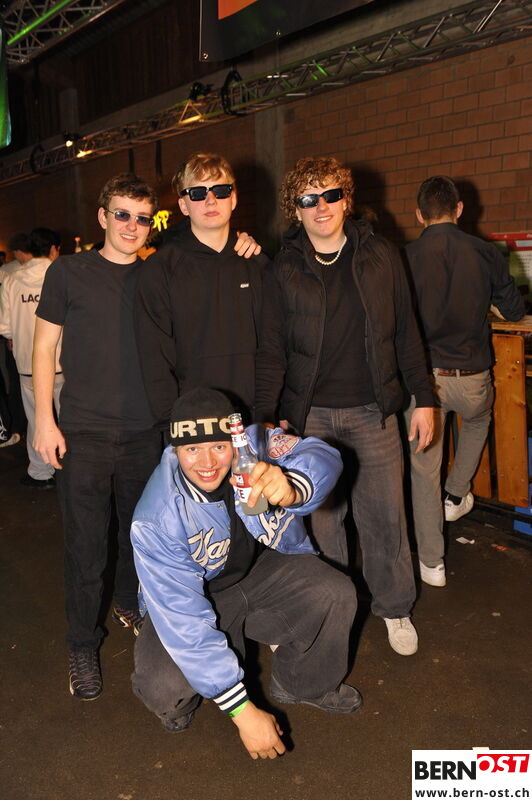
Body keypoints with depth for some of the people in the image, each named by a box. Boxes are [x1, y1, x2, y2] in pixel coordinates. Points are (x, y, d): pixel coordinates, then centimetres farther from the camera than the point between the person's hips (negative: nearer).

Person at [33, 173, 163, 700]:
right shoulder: (69, 271, -1)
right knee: (86, 546, 2)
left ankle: (128, 604, 42)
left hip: (145, 431, 3)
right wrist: (44, 420, -5)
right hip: (83, 433, -3)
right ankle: (82, 645, 21)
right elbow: (44, 346, 1)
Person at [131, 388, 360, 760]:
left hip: (264, 566, 3)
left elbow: (321, 456, -38)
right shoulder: (157, 520, -31)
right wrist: (243, 712, -28)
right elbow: (184, 619, -30)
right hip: (196, 596, -3)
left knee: (335, 595, -21)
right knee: (165, 689, -26)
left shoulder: (253, 443, -24)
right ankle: (181, 699, 14)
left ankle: (303, 685, 10)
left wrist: (292, 488, -64)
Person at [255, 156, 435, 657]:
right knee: (321, 517, 8)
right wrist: (267, 417, -8)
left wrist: (423, 398, 4)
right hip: (310, 415, 0)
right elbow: (271, 352, 1)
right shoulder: (284, 273, 1)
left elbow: (406, 332, 6)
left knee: (385, 515, 7)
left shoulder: (380, 257, 4)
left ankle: (394, 608, 28)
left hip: (373, 411, 1)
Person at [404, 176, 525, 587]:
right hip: (471, 375, 2)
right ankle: (456, 496, 41)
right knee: (479, 421, 36)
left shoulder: (405, 258, -9)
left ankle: (431, 562, 16)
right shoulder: (485, 253, -4)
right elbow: (515, 310, 7)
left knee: (425, 468, 10)